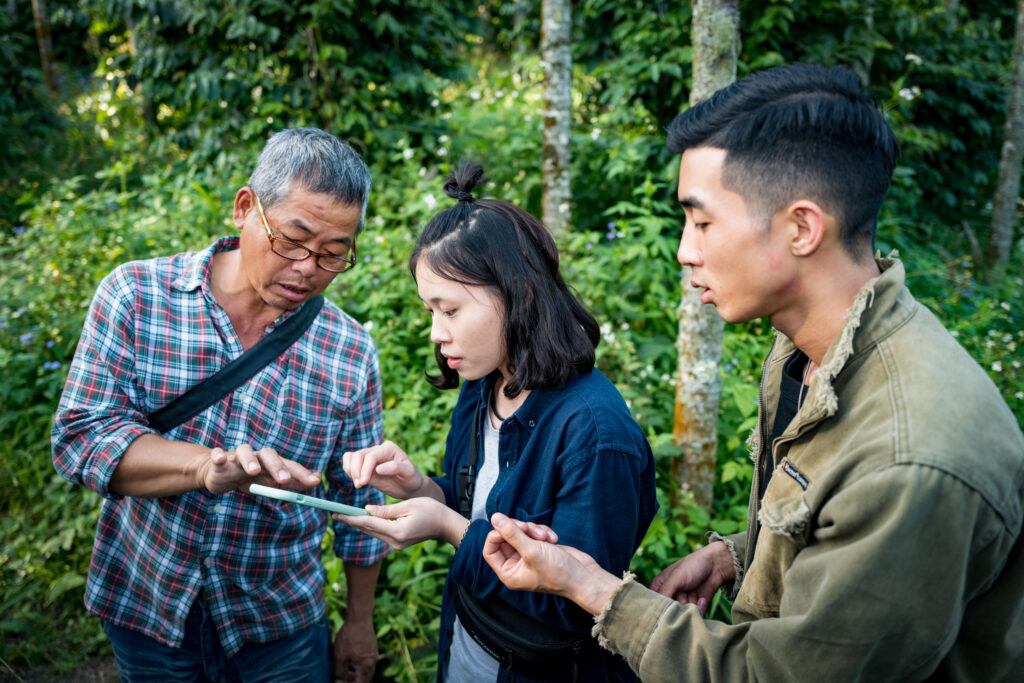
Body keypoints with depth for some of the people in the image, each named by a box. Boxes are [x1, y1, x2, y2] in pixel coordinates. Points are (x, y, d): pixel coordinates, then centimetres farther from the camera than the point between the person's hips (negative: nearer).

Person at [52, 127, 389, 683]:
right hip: (143, 606, 0)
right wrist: (208, 466, -35)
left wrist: (360, 621, 6)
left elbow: (359, 499, 0)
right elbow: (79, 435, -18)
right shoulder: (135, 296, -12)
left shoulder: (351, 353, -10)